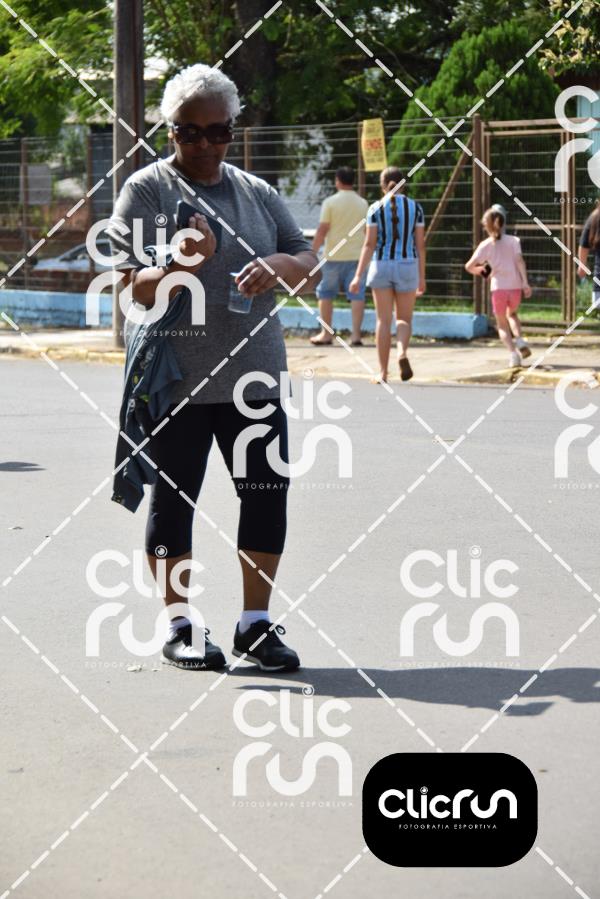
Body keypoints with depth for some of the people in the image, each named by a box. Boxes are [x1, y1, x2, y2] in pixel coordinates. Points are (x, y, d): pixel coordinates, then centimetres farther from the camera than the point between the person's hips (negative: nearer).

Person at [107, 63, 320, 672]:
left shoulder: (257, 193, 14)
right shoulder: (147, 190, 0)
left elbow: (311, 269, 11)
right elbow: (132, 285, -8)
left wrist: (281, 265, -12)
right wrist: (183, 267, -28)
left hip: (253, 376, 4)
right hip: (175, 379, -4)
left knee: (267, 496, 2)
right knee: (174, 500, 4)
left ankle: (256, 624, 14)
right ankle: (179, 627, 16)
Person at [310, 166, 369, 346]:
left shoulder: (330, 202, -7)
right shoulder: (362, 203, 5)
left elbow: (322, 231, -10)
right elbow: (367, 231, 12)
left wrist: (312, 252, -5)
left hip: (334, 256, -3)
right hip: (356, 255, 3)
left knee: (325, 294, 10)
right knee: (357, 295, 2)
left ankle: (326, 333, 12)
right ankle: (356, 334, -5)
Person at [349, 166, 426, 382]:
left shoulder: (376, 208, -1)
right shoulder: (415, 207, 1)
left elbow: (369, 244, -5)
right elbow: (420, 245, 1)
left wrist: (358, 275, -2)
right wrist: (422, 277, 8)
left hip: (381, 266, 0)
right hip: (407, 266, 0)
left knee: (384, 320, 6)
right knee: (404, 318, 11)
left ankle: (383, 372, 7)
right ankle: (402, 352, -18)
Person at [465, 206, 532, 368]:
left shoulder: (486, 245, 1)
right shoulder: (513, 241, 3)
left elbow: (469, 266, -1)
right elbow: (519, 260, -9)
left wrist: (479, 270, 21)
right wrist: (525, 282, -12)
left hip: (498, 288, -2)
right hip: (515, 286, 2)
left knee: (502, 323, 11)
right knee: (512, 314, 30)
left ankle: (513, 353, -8)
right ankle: (519, 339, 5)